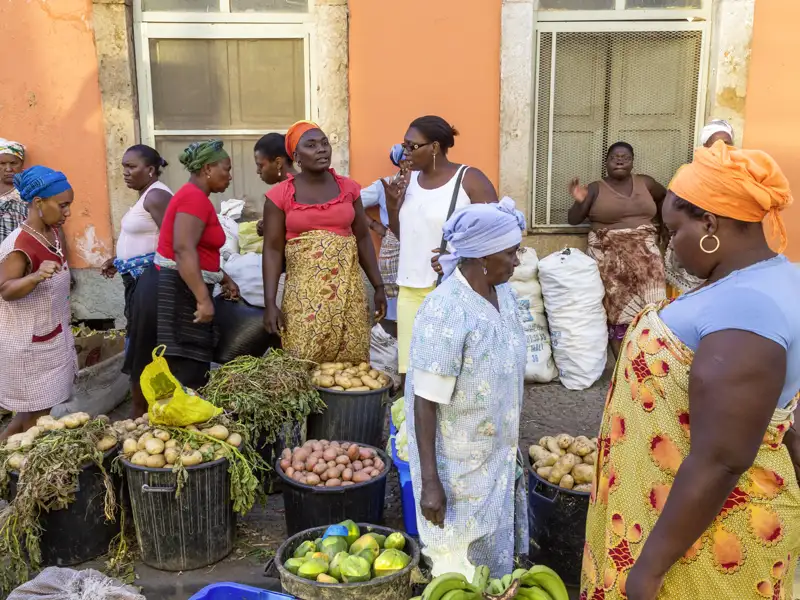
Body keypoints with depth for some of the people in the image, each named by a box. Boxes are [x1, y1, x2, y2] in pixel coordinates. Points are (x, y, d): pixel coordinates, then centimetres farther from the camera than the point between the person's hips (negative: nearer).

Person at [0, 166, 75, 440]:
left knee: (41, 410, 16)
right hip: (29, 345, -9)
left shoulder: (52, 232, 2)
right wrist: (36, 276, -44)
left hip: (50, 338, 9)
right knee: (32, 416, 2)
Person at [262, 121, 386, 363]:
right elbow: (272, 250, -2)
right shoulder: (280, 195, -2)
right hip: (304, 293, -2)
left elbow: (363, 238, 12)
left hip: (348, 289, 2)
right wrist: (270, 303, -8)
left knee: (352, 364, 1)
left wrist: (378, 286, 9)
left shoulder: (349, 188, 6)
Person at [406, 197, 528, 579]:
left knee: (495, 555, 24)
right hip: (458, 465, -7)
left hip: (498, 455, 7)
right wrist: (431, 482, -21)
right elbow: (425, 403, -23)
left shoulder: (503, 292, -3)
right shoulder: (444, 314, -27)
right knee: (460, 567, 12)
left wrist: (512, 445, 17)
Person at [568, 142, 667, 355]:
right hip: (610, 258, -2)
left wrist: (657, 221, 18)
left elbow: (667, 198, 27)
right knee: (617, 310, -7)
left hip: (645, 256, 3)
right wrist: (579, 201, -18)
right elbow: (573, 220, 0)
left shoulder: (645, 183, 10)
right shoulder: (596, 188, 2)